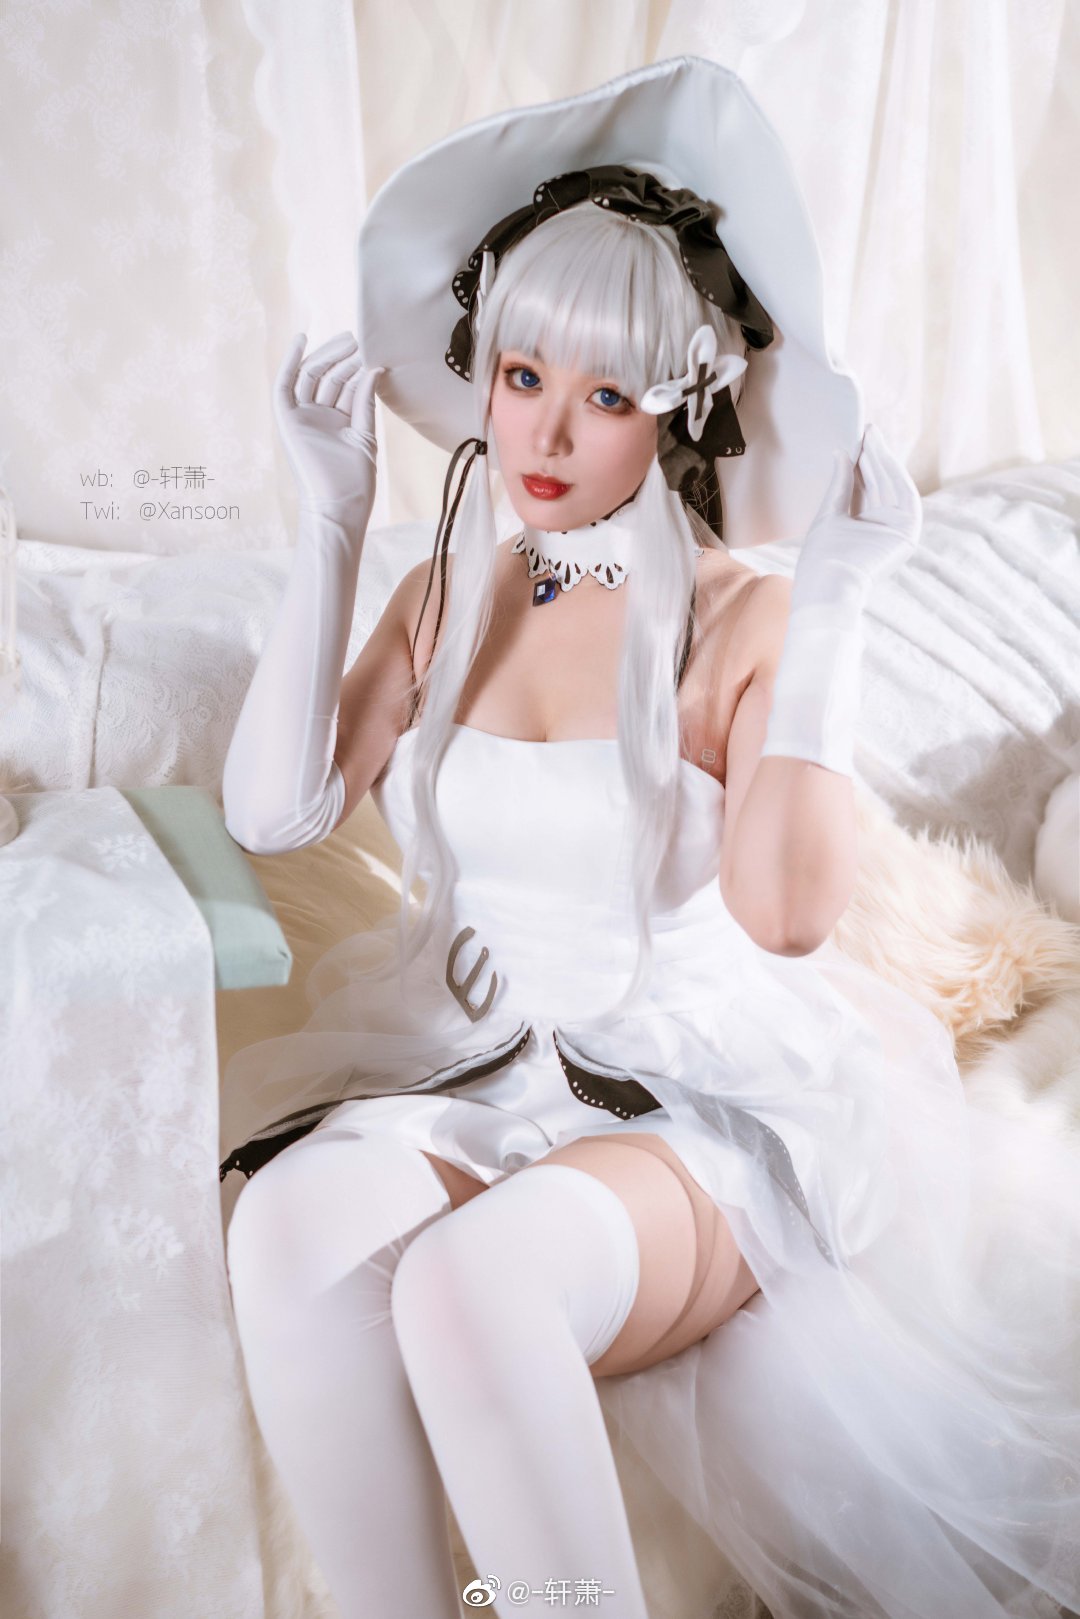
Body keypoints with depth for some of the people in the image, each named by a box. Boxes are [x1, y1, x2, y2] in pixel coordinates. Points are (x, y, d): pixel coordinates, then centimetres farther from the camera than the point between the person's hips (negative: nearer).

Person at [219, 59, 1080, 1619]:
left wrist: (831, 597, -22)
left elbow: (785, 912, -23)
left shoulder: (745, 621, -6)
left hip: (706, 1101, -4)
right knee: (292, 1225, -27)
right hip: (470, 1071, 4)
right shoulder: (454, 591, 8)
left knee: (470, 1278, -33)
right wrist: (335, 513, -5)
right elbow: (277, 808, -6)